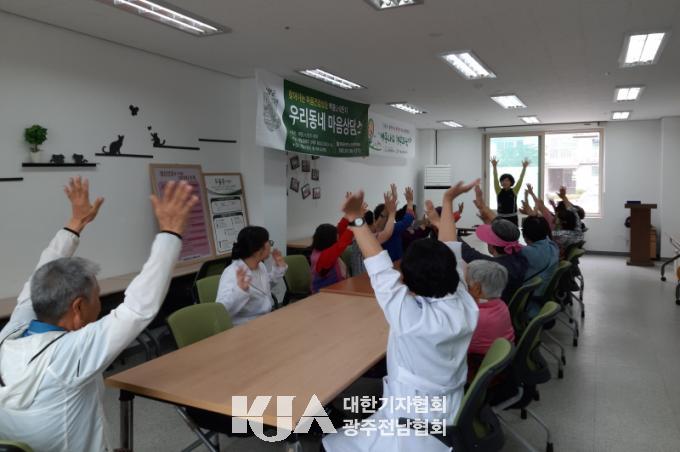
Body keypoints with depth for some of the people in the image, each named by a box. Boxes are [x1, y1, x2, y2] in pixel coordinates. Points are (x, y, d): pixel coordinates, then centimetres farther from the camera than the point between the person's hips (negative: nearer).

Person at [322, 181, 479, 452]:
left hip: (415, 422, -7)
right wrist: (448, 202, 8)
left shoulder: (411, 317, -28)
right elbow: (449, 252, -1)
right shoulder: (465, 305, -11)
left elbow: (380, 269, -22)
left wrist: (356, 220, -19)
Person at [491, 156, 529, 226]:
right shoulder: (499, 191, 0)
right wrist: (494, 166, -21)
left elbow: (520, 179, -9)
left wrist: (524, 167, -20)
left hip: (513, 218, -1)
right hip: (501, 218, 1)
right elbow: (495, 179, -10)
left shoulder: (514, 191, -1)